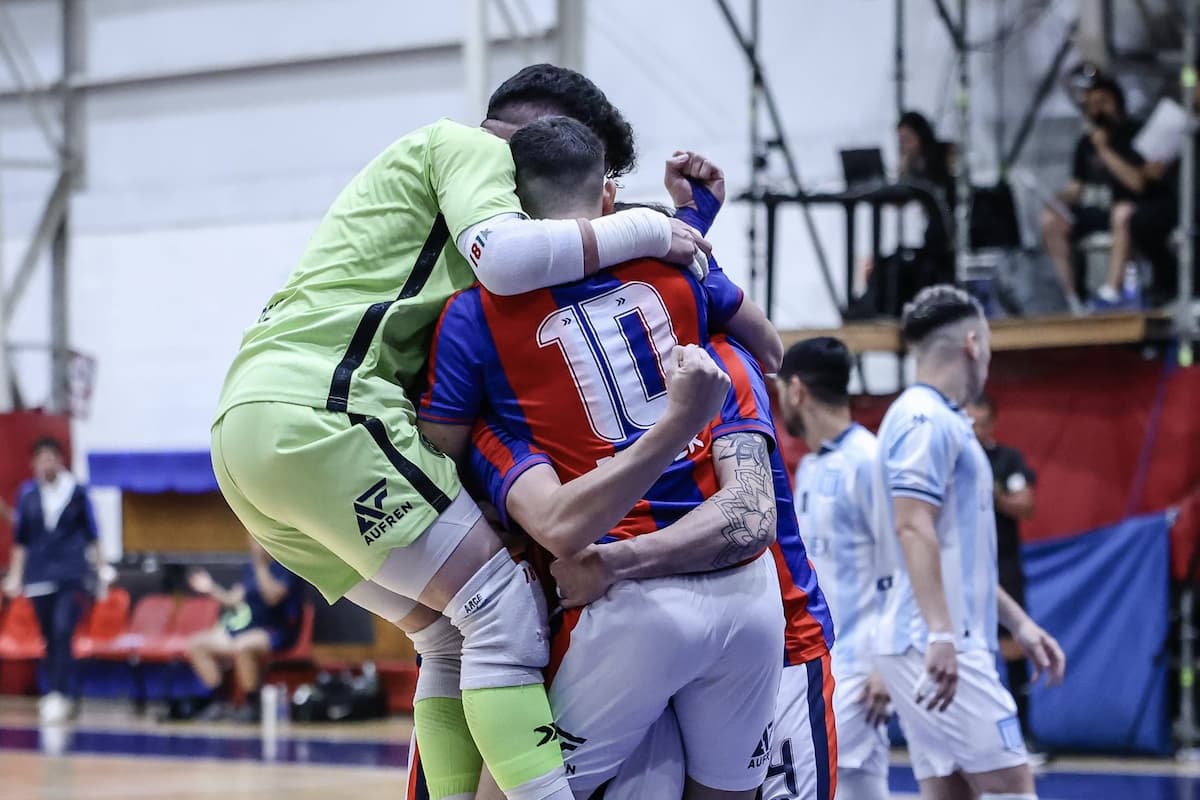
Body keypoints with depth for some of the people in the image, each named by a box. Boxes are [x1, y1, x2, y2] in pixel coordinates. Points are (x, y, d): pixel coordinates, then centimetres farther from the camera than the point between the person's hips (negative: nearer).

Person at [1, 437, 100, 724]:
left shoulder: (77, 492, 1)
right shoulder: (27, 494, 5)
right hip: (40, 576, 3)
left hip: (73, 574, -3)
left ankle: (59, 695, -19)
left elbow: (90, 536, 8)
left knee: (62, 631, -18)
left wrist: (96, 572, 9)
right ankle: (57, 696, 18)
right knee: (50, 638, 7)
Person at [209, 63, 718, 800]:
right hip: (320, 408, -10)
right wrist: (641, 230, -3)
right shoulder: (469, 146, 6)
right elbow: (505, 256, -15)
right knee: (508, 612, -11)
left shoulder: (422, 165, 34)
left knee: (453, 636, 12)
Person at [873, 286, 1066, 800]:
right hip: (937, 646, -10)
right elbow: (913, 529, -20)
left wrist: (1019, 623, 25)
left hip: (948, 644, 10)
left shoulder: (941, 421, 20)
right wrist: (940, 634, -26)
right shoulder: (925, 418, -10)